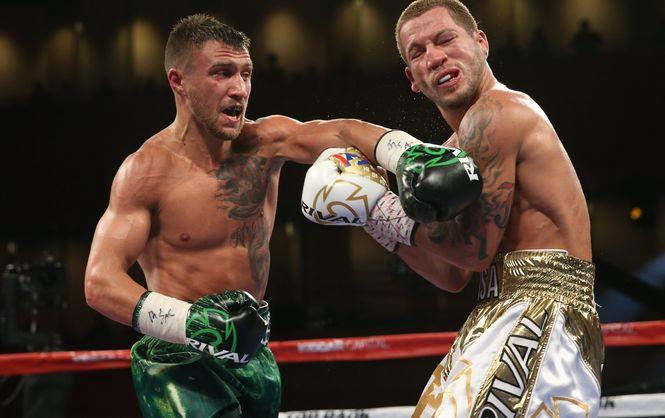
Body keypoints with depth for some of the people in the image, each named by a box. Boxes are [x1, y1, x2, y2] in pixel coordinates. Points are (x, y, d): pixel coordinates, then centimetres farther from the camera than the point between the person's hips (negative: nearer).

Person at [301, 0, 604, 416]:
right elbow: (453, 276, 19)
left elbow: (476, 251, -13)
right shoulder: (454, 149, 19)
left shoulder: (494, 113, -11)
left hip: (544, 314, -10)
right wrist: (383, 225, 9)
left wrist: (395, 220, -2)